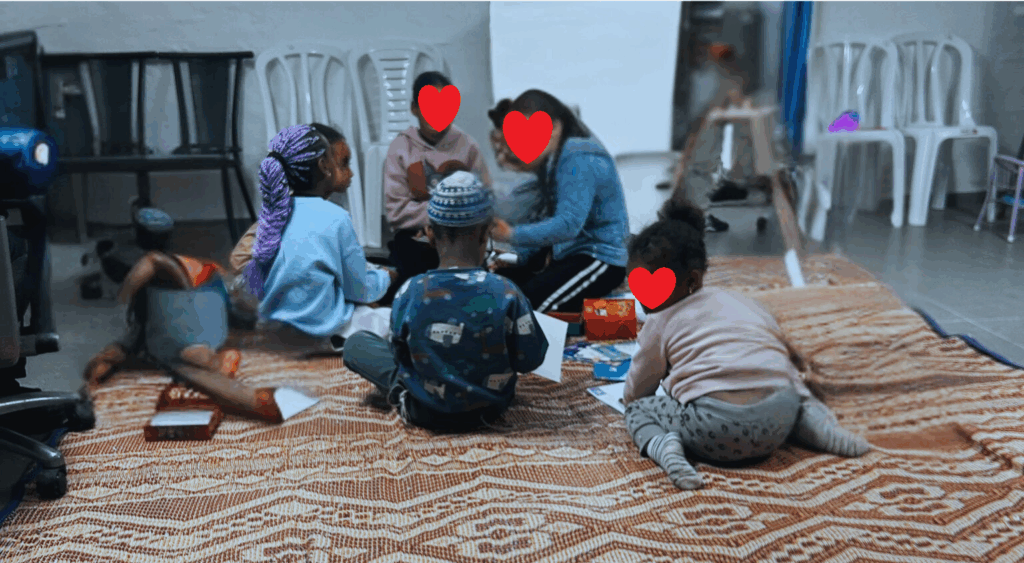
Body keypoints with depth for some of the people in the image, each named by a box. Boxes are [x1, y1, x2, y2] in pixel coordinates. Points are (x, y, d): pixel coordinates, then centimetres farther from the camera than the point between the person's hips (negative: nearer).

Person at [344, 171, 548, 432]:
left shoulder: (410, 293, -20)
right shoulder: (507, 294, -21)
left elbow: (400, 355, -5)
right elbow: (530, 361, -11)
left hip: (427, 413, -1)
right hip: (491, 408, 1)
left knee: (356, 342, 14)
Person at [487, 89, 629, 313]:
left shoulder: (580, 160, -19)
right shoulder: (550, 160, 11)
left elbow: (569, 224, -29)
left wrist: (513, 235, -32)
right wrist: (519, 254, 2)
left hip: (602, 259, -9)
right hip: (563, 252, 9)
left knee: (529, 305, -29)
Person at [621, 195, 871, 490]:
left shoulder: (660, 323, 10)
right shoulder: (737, 301, 22)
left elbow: (634, 394, 18)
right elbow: (790, 355, 27)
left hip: (714, 424, -5)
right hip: (777, 424, 5)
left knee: (638, 409, 14)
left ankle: (663, 446, -16)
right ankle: (814, 421, 9)